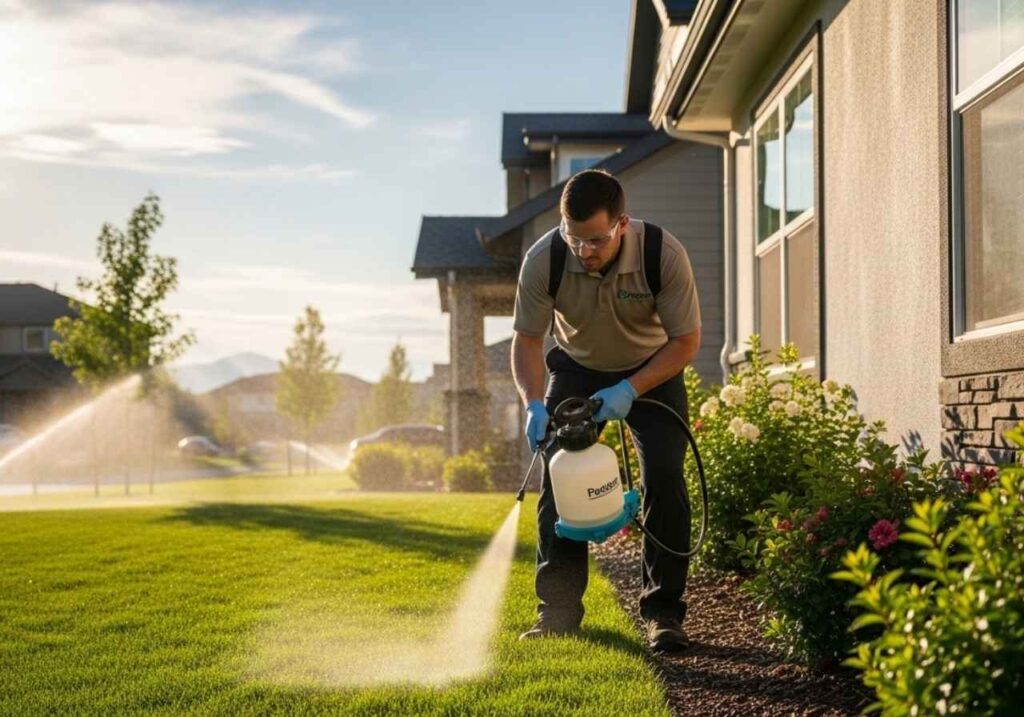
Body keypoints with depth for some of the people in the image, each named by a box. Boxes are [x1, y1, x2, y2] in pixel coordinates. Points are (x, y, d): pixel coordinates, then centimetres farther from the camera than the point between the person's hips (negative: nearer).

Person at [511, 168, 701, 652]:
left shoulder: (663, 254, -31)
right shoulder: (543, 260, -28)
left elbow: (686, 340, -22)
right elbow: (526, 340, -16)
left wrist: (629, 390, -32)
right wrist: (534, 404, -33)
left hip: (653, 370, -1)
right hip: (577, 369, 2)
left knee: (664, 477, -16)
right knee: (557, 476, -10)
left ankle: (663, 611, -5)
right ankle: (559, 609, 1)